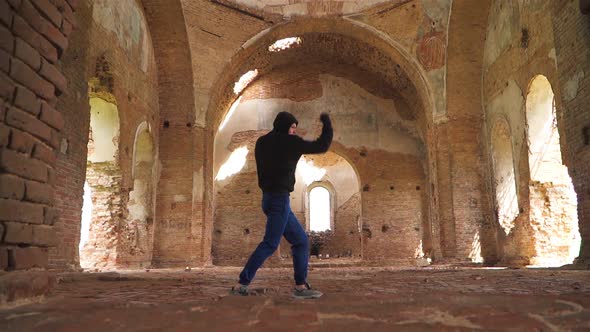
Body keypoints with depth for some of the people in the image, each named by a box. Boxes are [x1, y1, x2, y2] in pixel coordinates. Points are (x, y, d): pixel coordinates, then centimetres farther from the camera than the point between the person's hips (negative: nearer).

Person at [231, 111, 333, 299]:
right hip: (279, 199, -9)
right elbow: (321, 147, -4)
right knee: (270, 243, -9)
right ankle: (242, 284, -7)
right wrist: (327, 123, 11)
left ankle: (301, 286, 5)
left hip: (270, 199, 9)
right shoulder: (288, 142, -7)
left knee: (301, 241, 9)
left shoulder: (262, 143, 14)